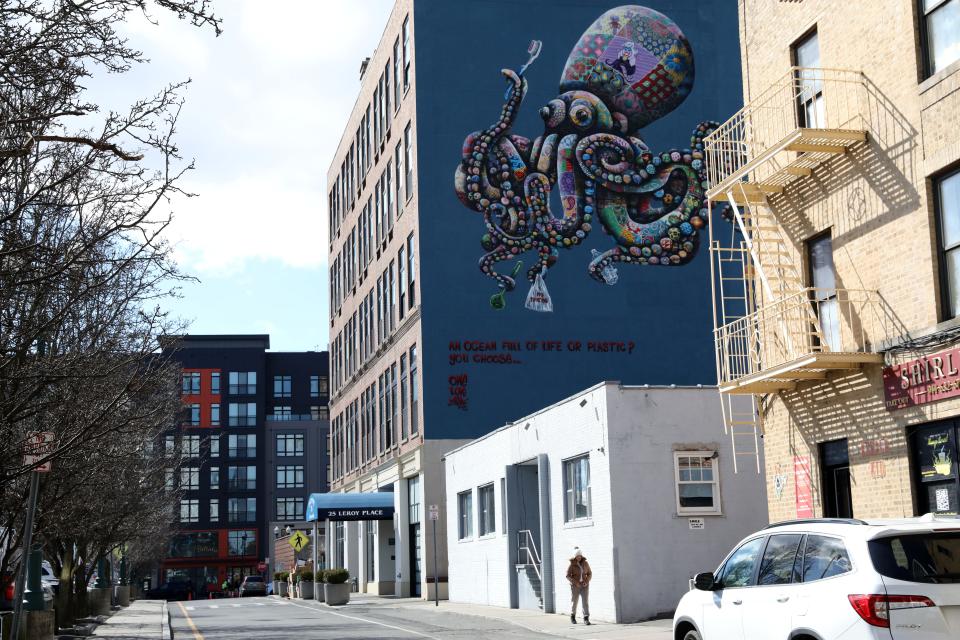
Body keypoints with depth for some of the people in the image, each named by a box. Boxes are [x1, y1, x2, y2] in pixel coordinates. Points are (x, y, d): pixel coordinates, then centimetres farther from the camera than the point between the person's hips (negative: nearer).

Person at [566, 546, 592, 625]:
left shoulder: (585, 563, 0)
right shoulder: (572, 565, -8)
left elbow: (590, 574, 7)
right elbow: (568, 576, -9)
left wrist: (586, 582, -10)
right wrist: (576, 583, -19)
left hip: (584, 585, 2)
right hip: (575, 586, -2)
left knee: (585, 601, -11)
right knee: (574, 601, 9)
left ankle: (586, 619, -14)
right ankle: (573, 616, 32)